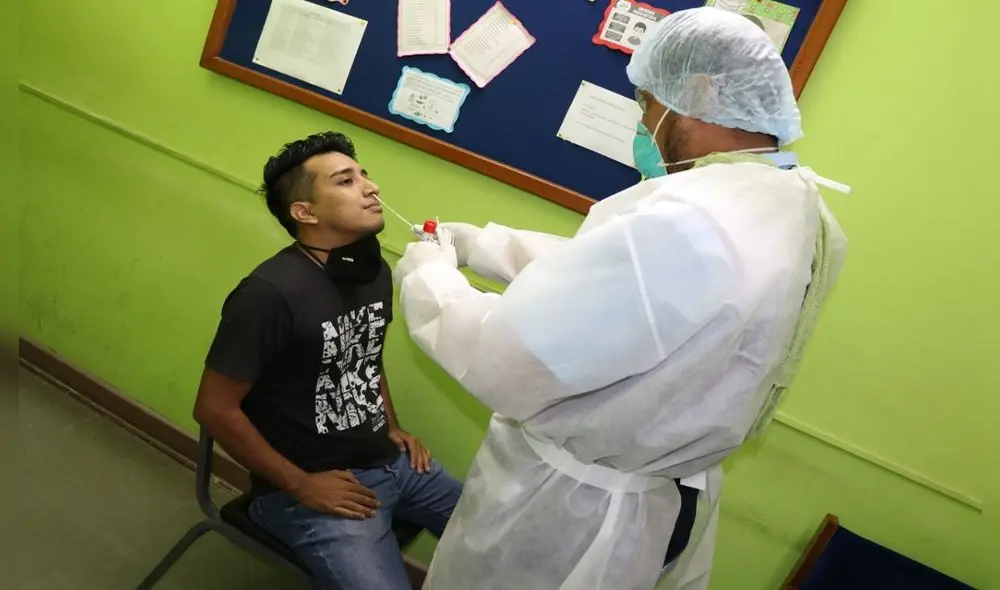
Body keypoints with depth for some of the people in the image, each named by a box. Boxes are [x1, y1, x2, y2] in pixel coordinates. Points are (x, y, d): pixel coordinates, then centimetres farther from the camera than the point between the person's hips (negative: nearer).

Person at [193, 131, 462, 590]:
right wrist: (301, 486, -14)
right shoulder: (270, 293, -22)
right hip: (317, 486, -7)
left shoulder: (375, 271, 2)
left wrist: (394, 429, 9)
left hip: (390, 462, 7)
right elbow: (215, 409, -17)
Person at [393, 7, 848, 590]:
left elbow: (500, 361, -27)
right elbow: (599, 271, 7)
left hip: (571, 512, -7)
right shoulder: (797, 208, 0)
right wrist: (478, 244, 10)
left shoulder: (685, 224, -32)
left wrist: (429, 275, -9)